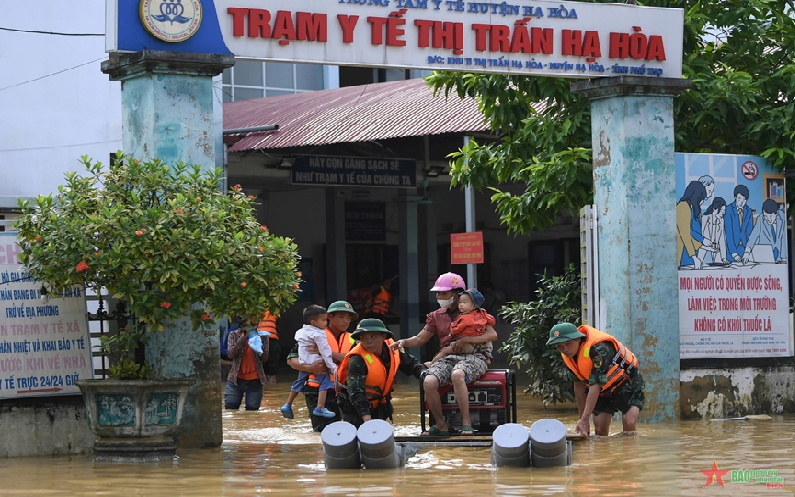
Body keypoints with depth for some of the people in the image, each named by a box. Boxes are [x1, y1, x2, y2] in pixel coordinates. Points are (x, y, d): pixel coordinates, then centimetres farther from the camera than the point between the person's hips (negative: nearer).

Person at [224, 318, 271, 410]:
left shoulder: (262, 336, 4)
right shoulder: (234, 334, 4)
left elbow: (265, 358, -4)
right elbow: (230, 354, -12)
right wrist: (243, 337, -15)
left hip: (255, 381, 0)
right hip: (236, 379, 0)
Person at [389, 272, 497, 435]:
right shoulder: (436, 316, 18)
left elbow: (492, 335, -6)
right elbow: (419, 339, 18)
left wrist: (466, 339, -16)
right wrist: (403, 342, -4)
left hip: (472, 356, -4)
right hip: (448, 358, 4)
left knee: (457, 375, -40)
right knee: (429, 382, -27)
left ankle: (466, 423, -33)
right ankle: (441, 425, -11)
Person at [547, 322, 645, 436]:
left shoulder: (599, 348, -37)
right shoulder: (567, 354, -12)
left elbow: (595, 385, -38)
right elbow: (579, 385, -2)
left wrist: (584, 419, -39)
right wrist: (582, 418, -1)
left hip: (628, 383, -7)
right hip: (603, 390, 7)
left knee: (629, 424, -25)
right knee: (600, 429, -3)